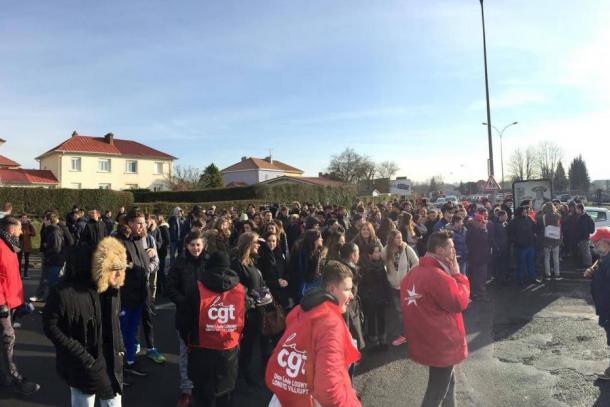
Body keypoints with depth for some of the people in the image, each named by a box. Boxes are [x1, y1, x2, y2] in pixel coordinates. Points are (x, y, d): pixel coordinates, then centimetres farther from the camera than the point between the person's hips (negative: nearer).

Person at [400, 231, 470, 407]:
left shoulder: (414, 273, 4)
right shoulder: (437, 276, -28)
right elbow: (459, 302, -21)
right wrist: (457, 274, -14)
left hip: (425, 342, 9)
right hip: (441, 344, -9)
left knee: (448, 381, 28)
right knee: (436, 392, 7)